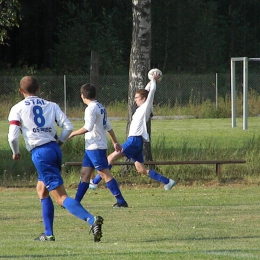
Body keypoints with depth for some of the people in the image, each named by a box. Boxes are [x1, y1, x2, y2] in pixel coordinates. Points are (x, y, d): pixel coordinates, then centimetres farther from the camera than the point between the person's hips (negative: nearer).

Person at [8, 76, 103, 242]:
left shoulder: (17, 109, 1)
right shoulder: (51, 106, 11)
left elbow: (13, 136, -7)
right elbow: (68, 127, 1)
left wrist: (16, 152, 12)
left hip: (40, 153, -6)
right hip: (55, 149, 6)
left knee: (61, 197, -11)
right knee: (42, 191, 26)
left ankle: (91, 220, -31)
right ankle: (48, 234, 24)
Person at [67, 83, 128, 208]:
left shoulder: (91, 108, -14)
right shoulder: (100, 107, 15)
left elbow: (88, 127, -25)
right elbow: (109, 127, 21)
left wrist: (73, 133, -14)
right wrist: (115, 142, 26)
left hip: (95, 147, -10)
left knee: (105, 174, -9)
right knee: (85, 174, 11)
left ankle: (121, 201, -11)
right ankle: (76, 202, 13)